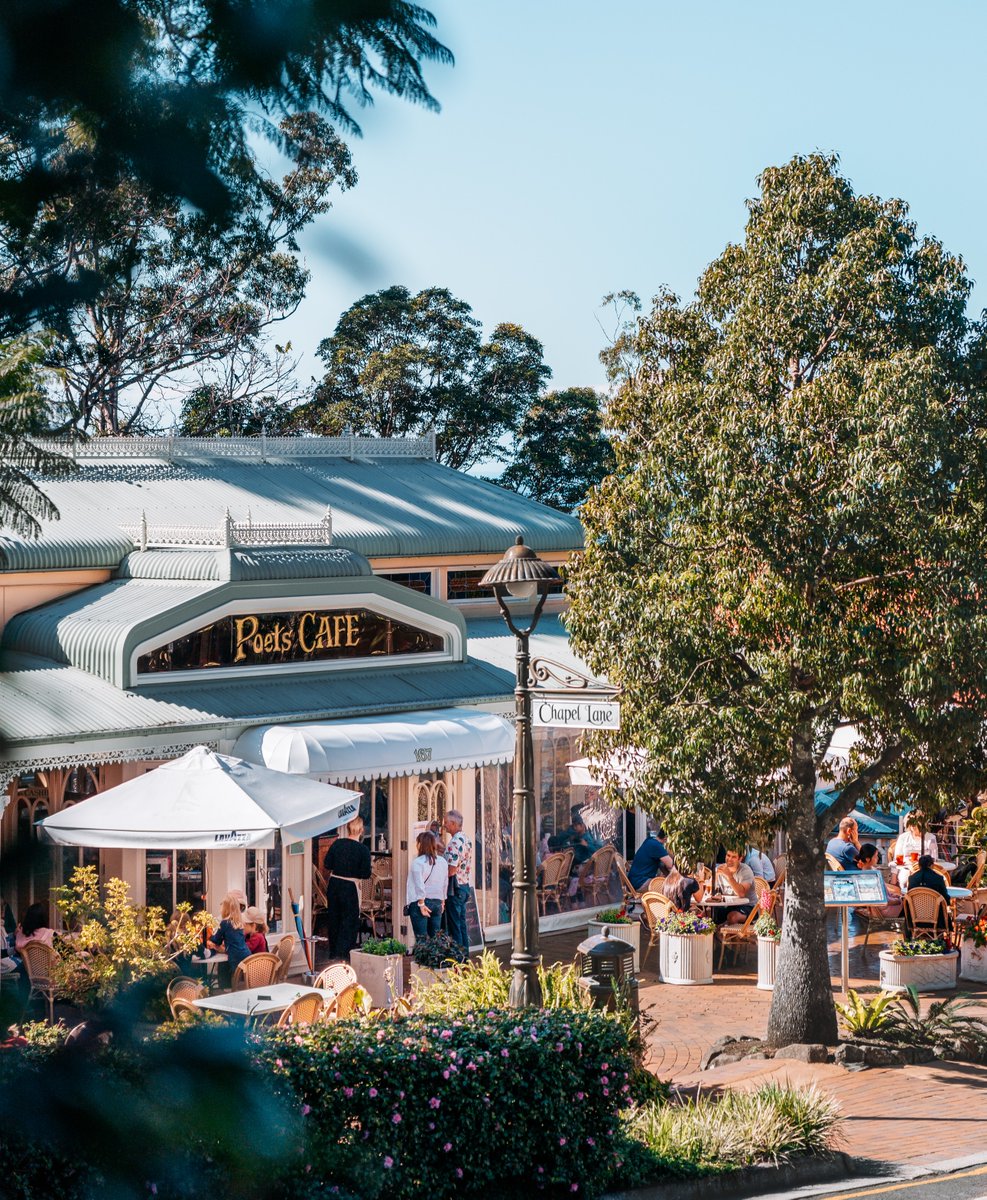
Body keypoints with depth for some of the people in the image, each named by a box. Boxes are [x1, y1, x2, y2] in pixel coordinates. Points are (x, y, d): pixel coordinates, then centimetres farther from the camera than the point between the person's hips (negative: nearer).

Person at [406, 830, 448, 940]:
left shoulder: (417, 862, -10)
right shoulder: (442, 862, 6)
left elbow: (419, 886, -14)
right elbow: (445, 884, 12)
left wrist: (421, 904, -11)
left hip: (419, 902, -5)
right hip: (437, 902, 5)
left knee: (421, 939, -3)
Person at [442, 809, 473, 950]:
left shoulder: (455, 842, -19)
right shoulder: (467, 840, 11)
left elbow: (452, 870, -24)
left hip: (454, 888, -10)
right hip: (465, 885, 10)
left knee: (454, 925, -4)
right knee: (462, 924, 13)